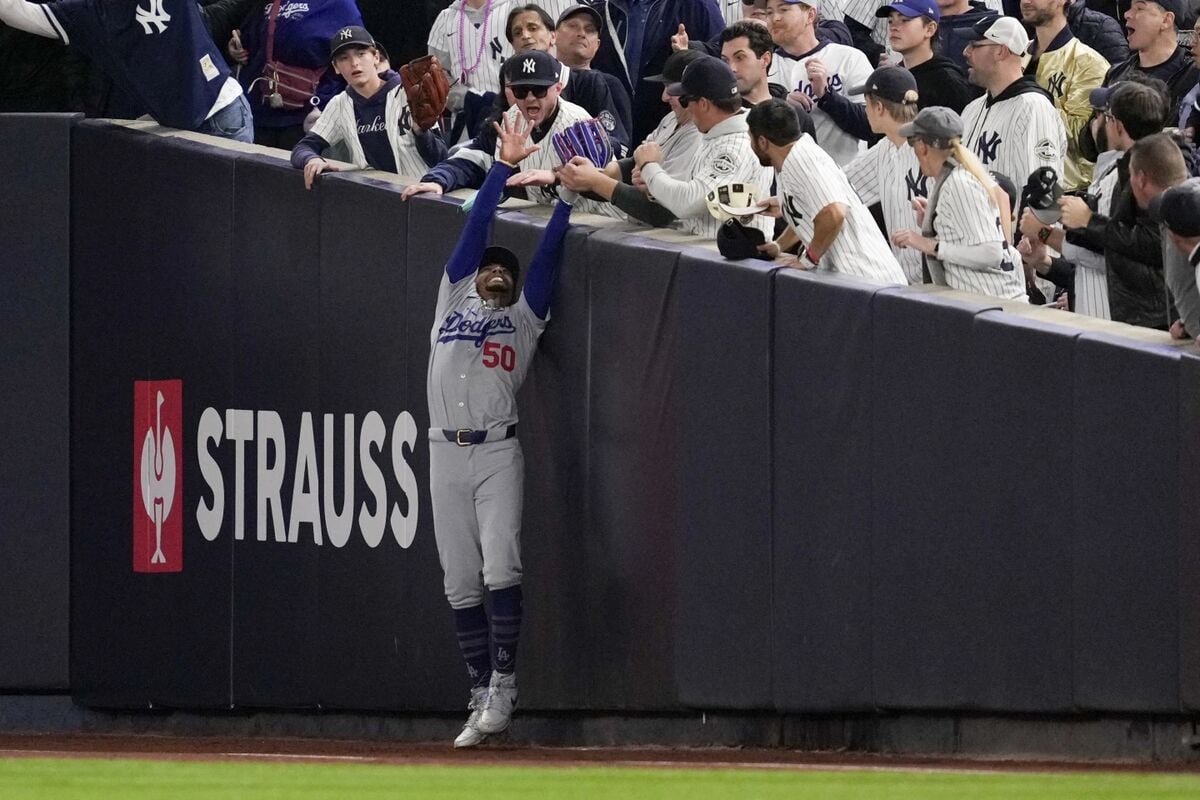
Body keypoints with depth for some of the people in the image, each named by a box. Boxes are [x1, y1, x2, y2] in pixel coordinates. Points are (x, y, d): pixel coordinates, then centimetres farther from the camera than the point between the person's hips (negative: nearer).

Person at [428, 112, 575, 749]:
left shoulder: (524, 315, 15)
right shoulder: (453, 298, 18)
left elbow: (547, 252, 8)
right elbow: (477, 226, 13)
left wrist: (567, 192, 4)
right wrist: (504, 166, 10)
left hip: (499, 452, -2)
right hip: (447, 452, 2)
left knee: (501, 568, -16)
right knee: (461, 583, 2)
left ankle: (503, 684, -10)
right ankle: (482, 696, 6)